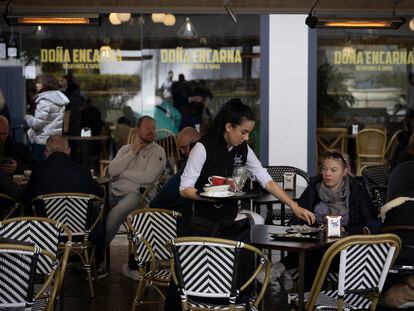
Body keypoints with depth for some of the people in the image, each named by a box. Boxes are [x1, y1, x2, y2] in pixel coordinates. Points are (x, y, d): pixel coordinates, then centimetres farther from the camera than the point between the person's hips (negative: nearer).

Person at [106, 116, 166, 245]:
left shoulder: (158, 152, 2)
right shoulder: (126, 149, 17)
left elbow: (148, 177, -12)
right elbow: (111, 171, 2)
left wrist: (123, 173, -2)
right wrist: (132, 153, -2)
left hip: (135, 194, -5)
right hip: (114, 191, 5)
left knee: (115, 213, -32)